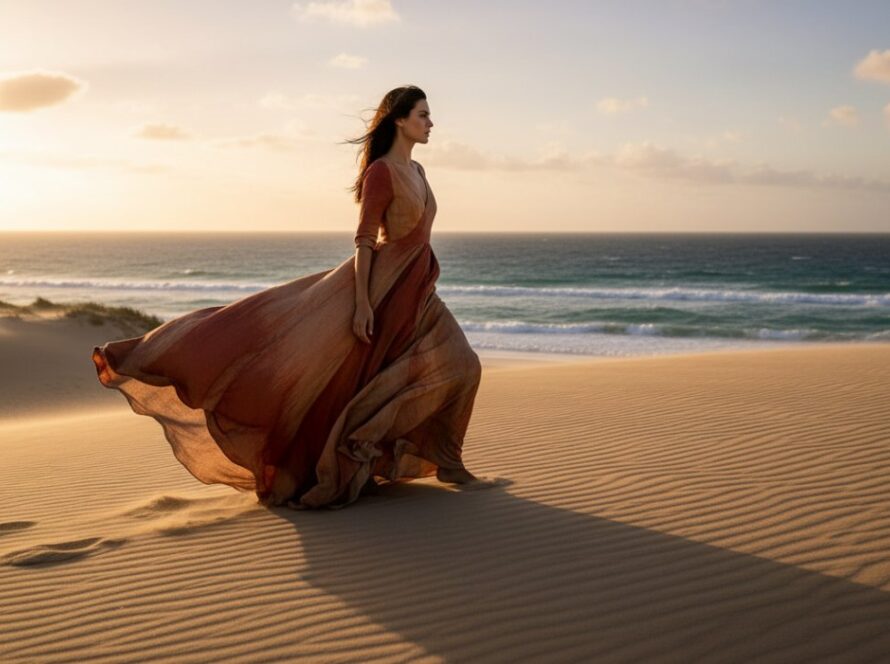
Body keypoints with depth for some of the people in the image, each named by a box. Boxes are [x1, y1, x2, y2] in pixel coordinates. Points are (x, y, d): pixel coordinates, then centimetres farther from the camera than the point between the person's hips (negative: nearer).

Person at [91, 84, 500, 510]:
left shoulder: (416, 172, 13)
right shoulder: (381, 172, -14)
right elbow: (364, 239, -19)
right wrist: (362, 302, -26)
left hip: (413, 295, 7)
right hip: (378, 285, -7)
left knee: (458, 365, 4)